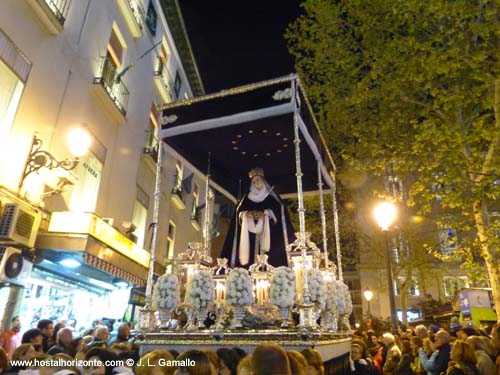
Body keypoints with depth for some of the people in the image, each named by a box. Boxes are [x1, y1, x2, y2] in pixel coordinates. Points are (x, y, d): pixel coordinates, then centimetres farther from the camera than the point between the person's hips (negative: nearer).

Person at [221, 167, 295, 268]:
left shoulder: (271, 196, 11)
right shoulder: (247, 197, 16)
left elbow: (279, 210, 1)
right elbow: (239, 211, 12)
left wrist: (266, 214, -13)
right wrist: (245, 214, -9)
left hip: (268, 232, -2)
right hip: (250, 232, 2)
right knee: (251, 253, -11)